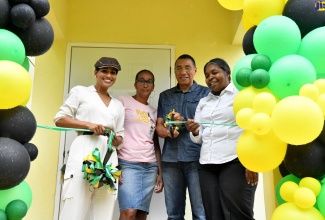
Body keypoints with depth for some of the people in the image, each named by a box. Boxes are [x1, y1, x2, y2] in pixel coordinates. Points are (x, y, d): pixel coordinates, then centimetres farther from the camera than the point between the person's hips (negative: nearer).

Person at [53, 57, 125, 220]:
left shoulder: (118, 105, 23)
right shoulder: (80, 91, 11)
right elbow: (59, 119, 3)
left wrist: (116, 139, -2)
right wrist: (88, 124, -10)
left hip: (109, 155, 4)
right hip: (84, 151, -4)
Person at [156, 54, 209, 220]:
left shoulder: (206, 93, 7)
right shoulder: (165, 96, 17)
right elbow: (159, 126, 11)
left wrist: (185, 121, -15)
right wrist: (167, 131, -12)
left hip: (196, 157, -3)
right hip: (170, 159, 3)